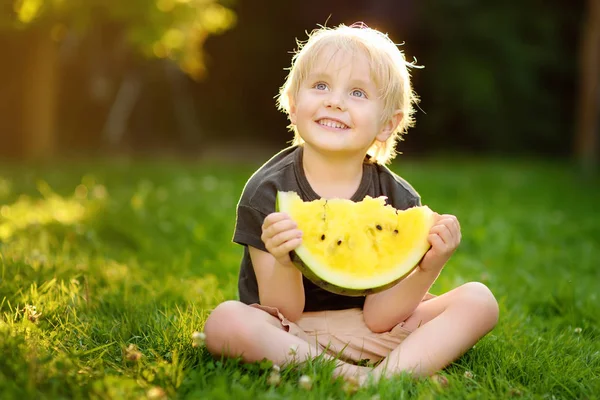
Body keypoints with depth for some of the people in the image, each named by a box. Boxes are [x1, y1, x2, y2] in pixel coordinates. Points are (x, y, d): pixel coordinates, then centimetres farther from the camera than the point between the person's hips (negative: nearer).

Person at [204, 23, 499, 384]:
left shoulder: (400, 201, -7)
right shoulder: (268, 192, -12)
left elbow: (378, 318, -8)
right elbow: (283, 315, -13)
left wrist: (429, 268, -25)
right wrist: (283, 264, -35)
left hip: (370, 335, 3)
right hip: (289, 335, -2)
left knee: (479, 300, -12)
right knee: (225, 322, -33)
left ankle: (386, 377, -32)